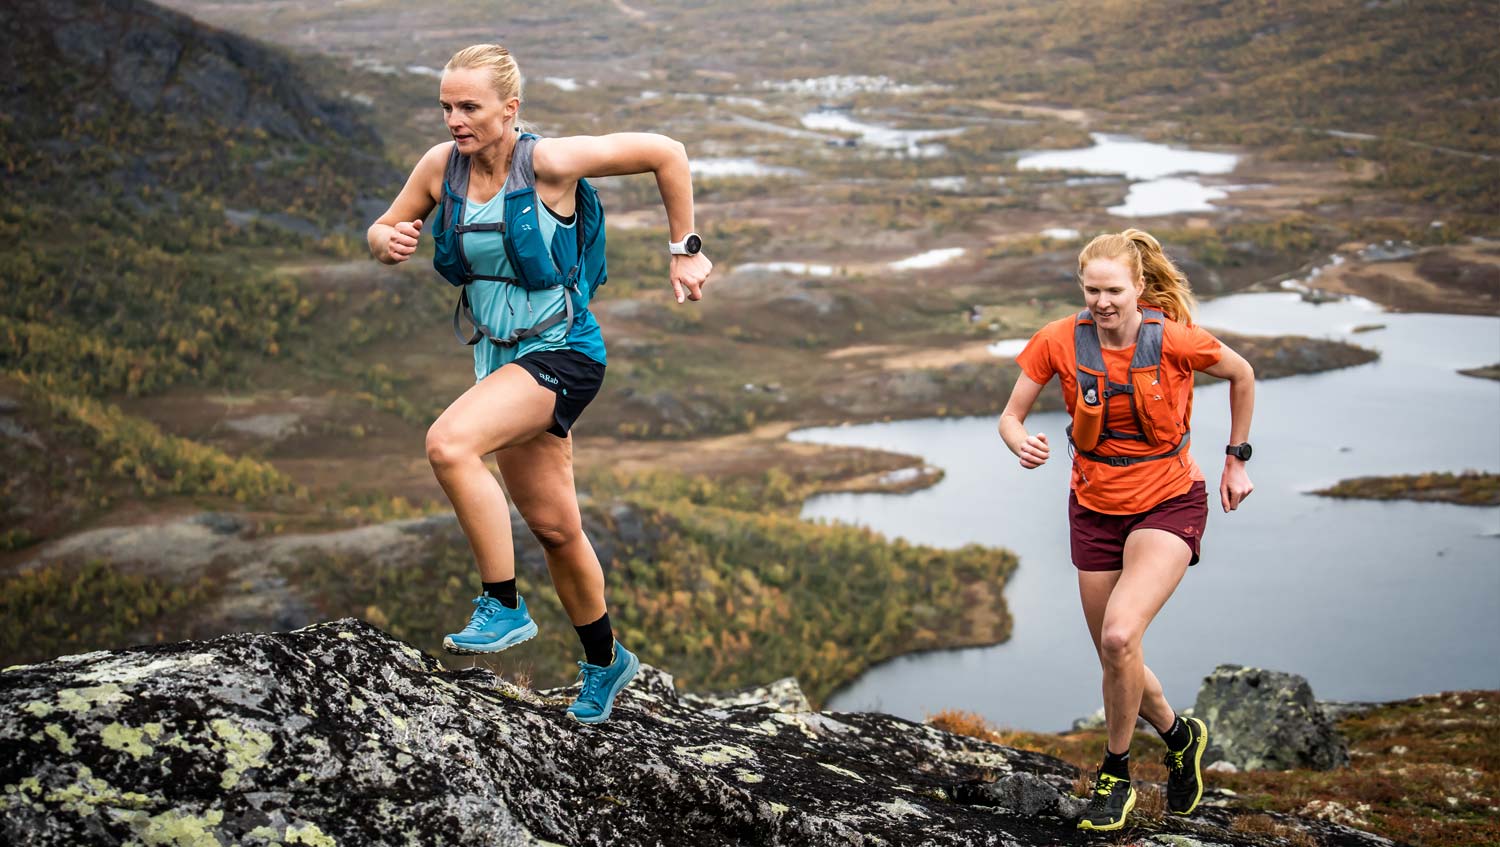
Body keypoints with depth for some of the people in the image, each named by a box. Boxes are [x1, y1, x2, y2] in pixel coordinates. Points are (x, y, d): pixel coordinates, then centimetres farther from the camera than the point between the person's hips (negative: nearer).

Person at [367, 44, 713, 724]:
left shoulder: (550, 163, -18)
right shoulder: (441, 166, -3)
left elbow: (666, 152, -11)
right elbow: (381, 232, 9)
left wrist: (685, 249, -7)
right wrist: (390, 242, -15)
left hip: (562, 354, -7)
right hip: (500, 359, 7)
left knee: (448, 444, -30)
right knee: (554, 527, 16)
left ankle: (504, 609, -16)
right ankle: (606, 661, 36)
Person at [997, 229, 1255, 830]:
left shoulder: (1174, 340, -17)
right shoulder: (1059, 342, -11)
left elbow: (1242, 375, 3)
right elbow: (1010, 416, -4)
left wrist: (1236, 459, 6)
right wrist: (1022, 444, -27)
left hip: (1168, 503, -4)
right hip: (1095, 508, 4)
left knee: (1120, 635, -24)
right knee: (1116, 661, 9)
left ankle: (1115, 776, -2)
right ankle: (1181, 738, 40)